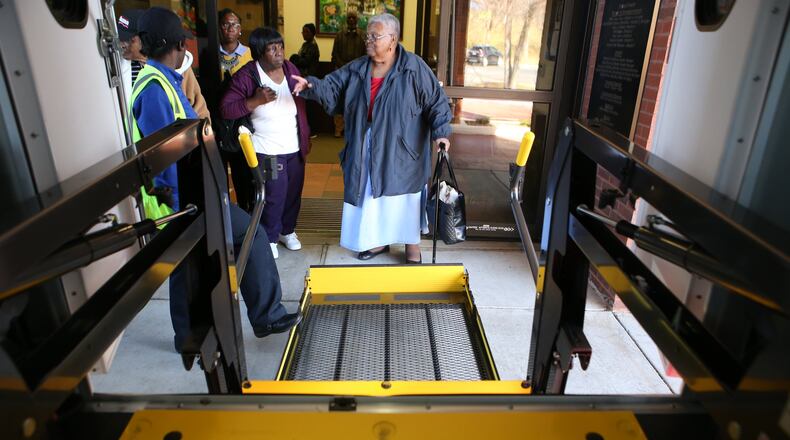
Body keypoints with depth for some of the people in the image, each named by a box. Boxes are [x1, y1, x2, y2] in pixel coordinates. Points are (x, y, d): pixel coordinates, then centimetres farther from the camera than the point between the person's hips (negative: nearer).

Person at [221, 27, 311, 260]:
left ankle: (287, 230, 38)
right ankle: (269, 238, 22)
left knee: (294, 191, 14)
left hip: (295, 147, 5)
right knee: (275, 195, -2)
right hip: (268, 150, -5)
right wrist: (256, 100, -29)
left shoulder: (290, 69, 1)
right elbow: (225, 109, -16)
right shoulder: (246, 76, -14)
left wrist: (306, 138, 10)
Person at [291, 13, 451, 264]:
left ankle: (412, 246, 21)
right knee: (371, 194, 14)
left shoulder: (413, 68, -9)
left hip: (400, 150, -5)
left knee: (404, 198, 4)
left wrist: (440, 131, -19)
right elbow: (332, 88, 2)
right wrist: (311, 86, -18)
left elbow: (436, 100, -8)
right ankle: (379, 240, 32)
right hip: (366, 149, 5)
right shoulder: (357, 69, 6)